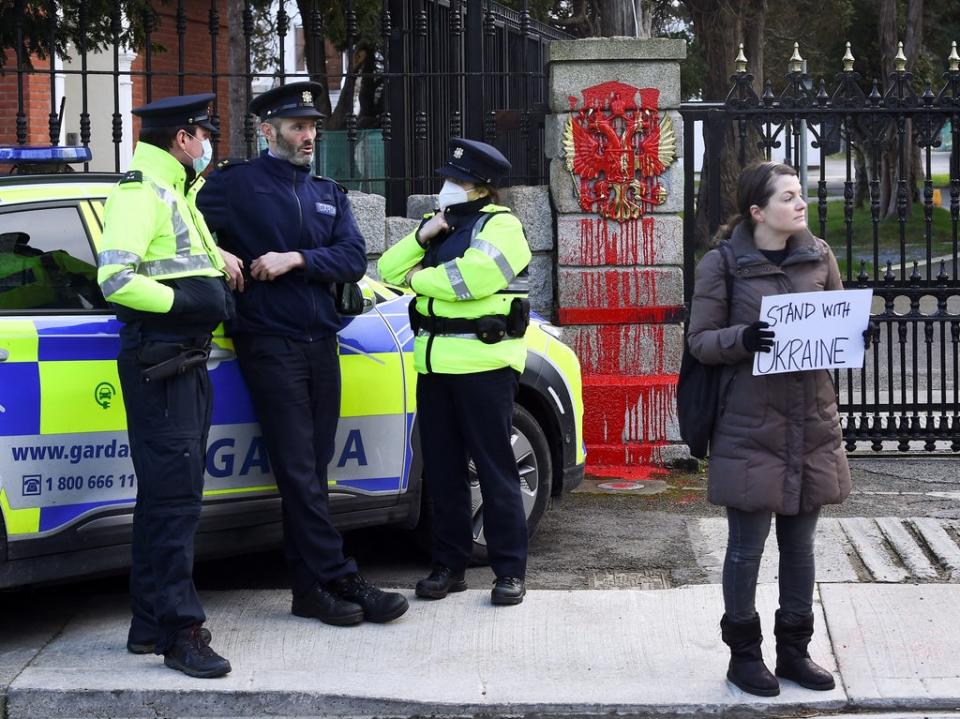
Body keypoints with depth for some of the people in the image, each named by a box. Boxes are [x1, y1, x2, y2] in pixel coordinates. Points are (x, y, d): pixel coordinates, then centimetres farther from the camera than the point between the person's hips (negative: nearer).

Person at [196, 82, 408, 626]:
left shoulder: (329, 194, 17)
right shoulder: (237, 183, 2)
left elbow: (354, 259, 4)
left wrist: (296, 260, -11)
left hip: (321, 343, 5)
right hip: (270, 343, -5)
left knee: (310, 470, 7)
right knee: (300, 471, -5)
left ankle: (311, 586, 11)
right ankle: (342, 581, -5)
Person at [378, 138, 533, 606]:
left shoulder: (500, 225, -5)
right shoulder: (439, 224, 19)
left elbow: (472, 277, -22)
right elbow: (389, 271, 12)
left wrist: (419, 278, -6)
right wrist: (421, 237, -4)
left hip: (484, 362, -7)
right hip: (435, 362, 8)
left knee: (494, 467, -3)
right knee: (442, 469, 9)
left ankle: (510, 571, 2)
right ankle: (449, 565, 17)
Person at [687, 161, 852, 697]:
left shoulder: (819, 257, 7)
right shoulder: (723, 264, -6)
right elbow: (700, 340, -4)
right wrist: (743, 337, -24)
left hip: (812, 424, 4)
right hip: (751, 427, -4)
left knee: (800, 542, 13)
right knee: (747, 546, 3)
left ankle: (794, 651, 25)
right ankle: (744, 653, 17)